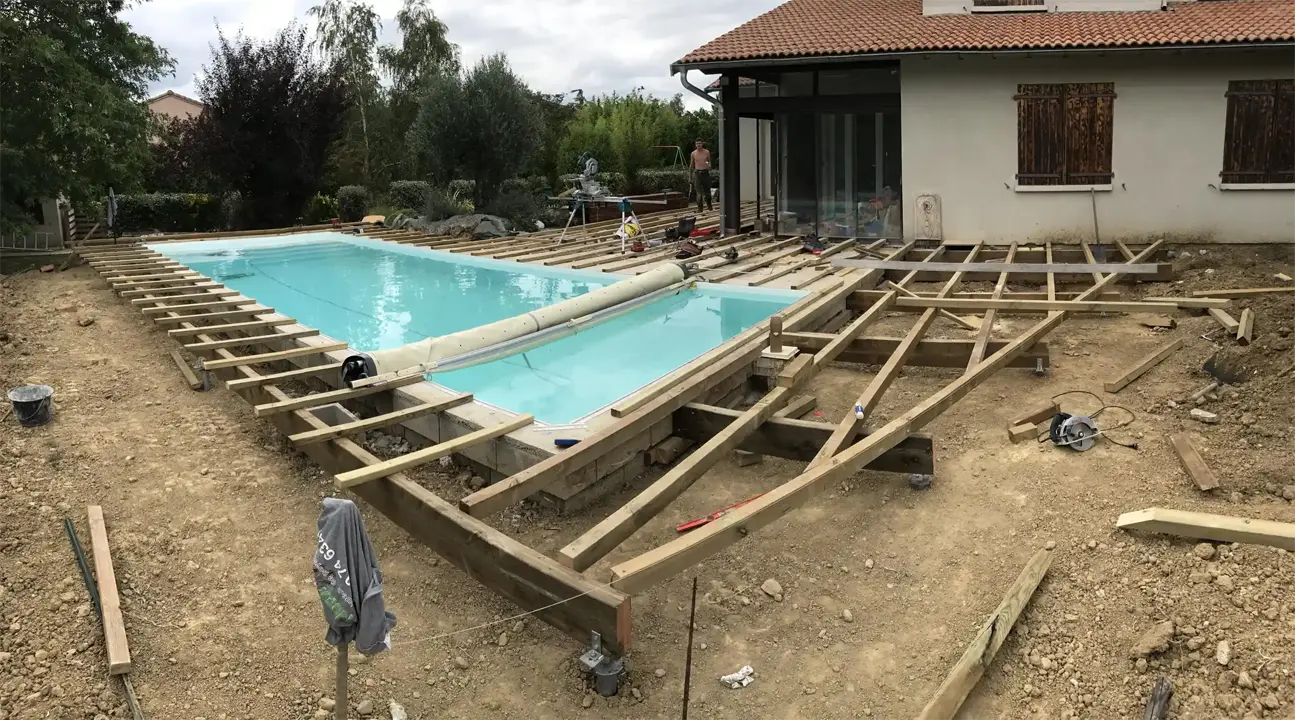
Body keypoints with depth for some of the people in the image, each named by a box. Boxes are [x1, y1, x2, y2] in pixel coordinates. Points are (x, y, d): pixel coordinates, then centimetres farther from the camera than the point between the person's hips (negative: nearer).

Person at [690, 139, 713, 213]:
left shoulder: (707, 152, 4)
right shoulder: (693, 153, 4)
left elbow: (709, 161, 15)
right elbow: (692, 165, 13)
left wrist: (709, 165, -9)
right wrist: (691, 175, 14)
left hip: (705, 172, 1)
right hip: (697, 173, -1)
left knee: (707, 190, 8)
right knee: (699, 192, -7)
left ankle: (709, 205, 29)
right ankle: (699, 208, -2)